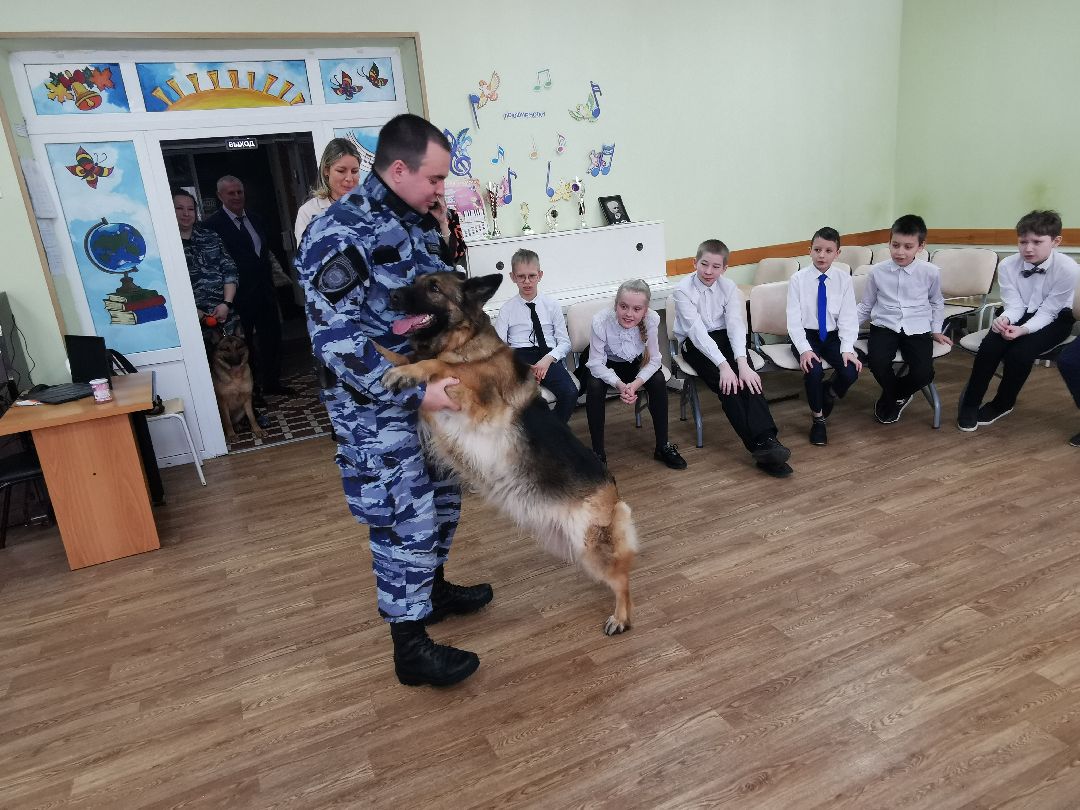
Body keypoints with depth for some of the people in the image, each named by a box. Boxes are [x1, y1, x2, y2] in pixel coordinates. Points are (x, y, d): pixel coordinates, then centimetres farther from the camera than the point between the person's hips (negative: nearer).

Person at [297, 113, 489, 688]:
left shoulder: (416, 221, 7)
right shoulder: (338, 235, -20)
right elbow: (337, 339, -25)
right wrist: (415, 394, -27)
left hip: (430, 391, 9)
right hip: (378, 409, -9)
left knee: (440, 499, 21)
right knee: (405, 522, -1)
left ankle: (434, 588, 43)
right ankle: (410, 648, 17)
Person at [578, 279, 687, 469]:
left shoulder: (651, 320, -27)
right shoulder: (601, 321, -33)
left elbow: (654, 360, -19)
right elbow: (596, 363, -26)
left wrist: (635, 384, -35)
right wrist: (619, 385, -41)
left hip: (634, 363, 2)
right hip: (604, 365, -2)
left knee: (658, 380, -22)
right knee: (595, 386, -31)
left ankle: (663, 446, -6)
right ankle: (598, 452, -15)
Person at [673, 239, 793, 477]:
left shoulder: (729, 287, -3)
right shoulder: (683, 290, -14)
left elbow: (736, 324, -15)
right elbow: (697, 331, -23)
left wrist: (741, 362, -31)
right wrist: (723, 365, -32)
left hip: (723, 337, 3)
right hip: (695, 344, -3)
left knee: (746, 377, -26)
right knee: (726, 383, -27)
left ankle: (766, 439, -37)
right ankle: (760, 445, -33)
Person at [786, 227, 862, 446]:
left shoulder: (843, 279, -2)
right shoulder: (798, 279, -7)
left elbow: (848, 317, -3)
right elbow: (794, 319, -9)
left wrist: (847, 349, -17)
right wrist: (804, 349, -23)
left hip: (833, 336, 2)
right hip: (806, 335, -2)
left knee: (851, 371, -22)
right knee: (814, 370, -30)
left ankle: (829, 393, 16)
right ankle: (817, 419, -3)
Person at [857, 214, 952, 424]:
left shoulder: (931, 272, 1)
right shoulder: (877, 271, 0)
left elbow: (937, 303, 20)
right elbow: (865, 306, 11)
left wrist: (936, 330, 16)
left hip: (917, 329, 0)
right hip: (885, 327, 0)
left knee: (923, 373, -25)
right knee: (877, 361, -32)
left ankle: (891, 397, 10)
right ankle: (897, 397, 2)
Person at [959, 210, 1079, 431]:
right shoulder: (1007, 265, -17)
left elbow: (1047, 312, -21)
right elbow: (1014, 305, -14)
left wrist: (1023, 329, -39)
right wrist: (1005, 320, -37)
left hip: (1053, 319, -2)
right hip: (1020, 314, 3)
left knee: (1020, 353, -27)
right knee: (988, 348, -24)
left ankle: (1001, 404, -1)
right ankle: (970, 406, -8)